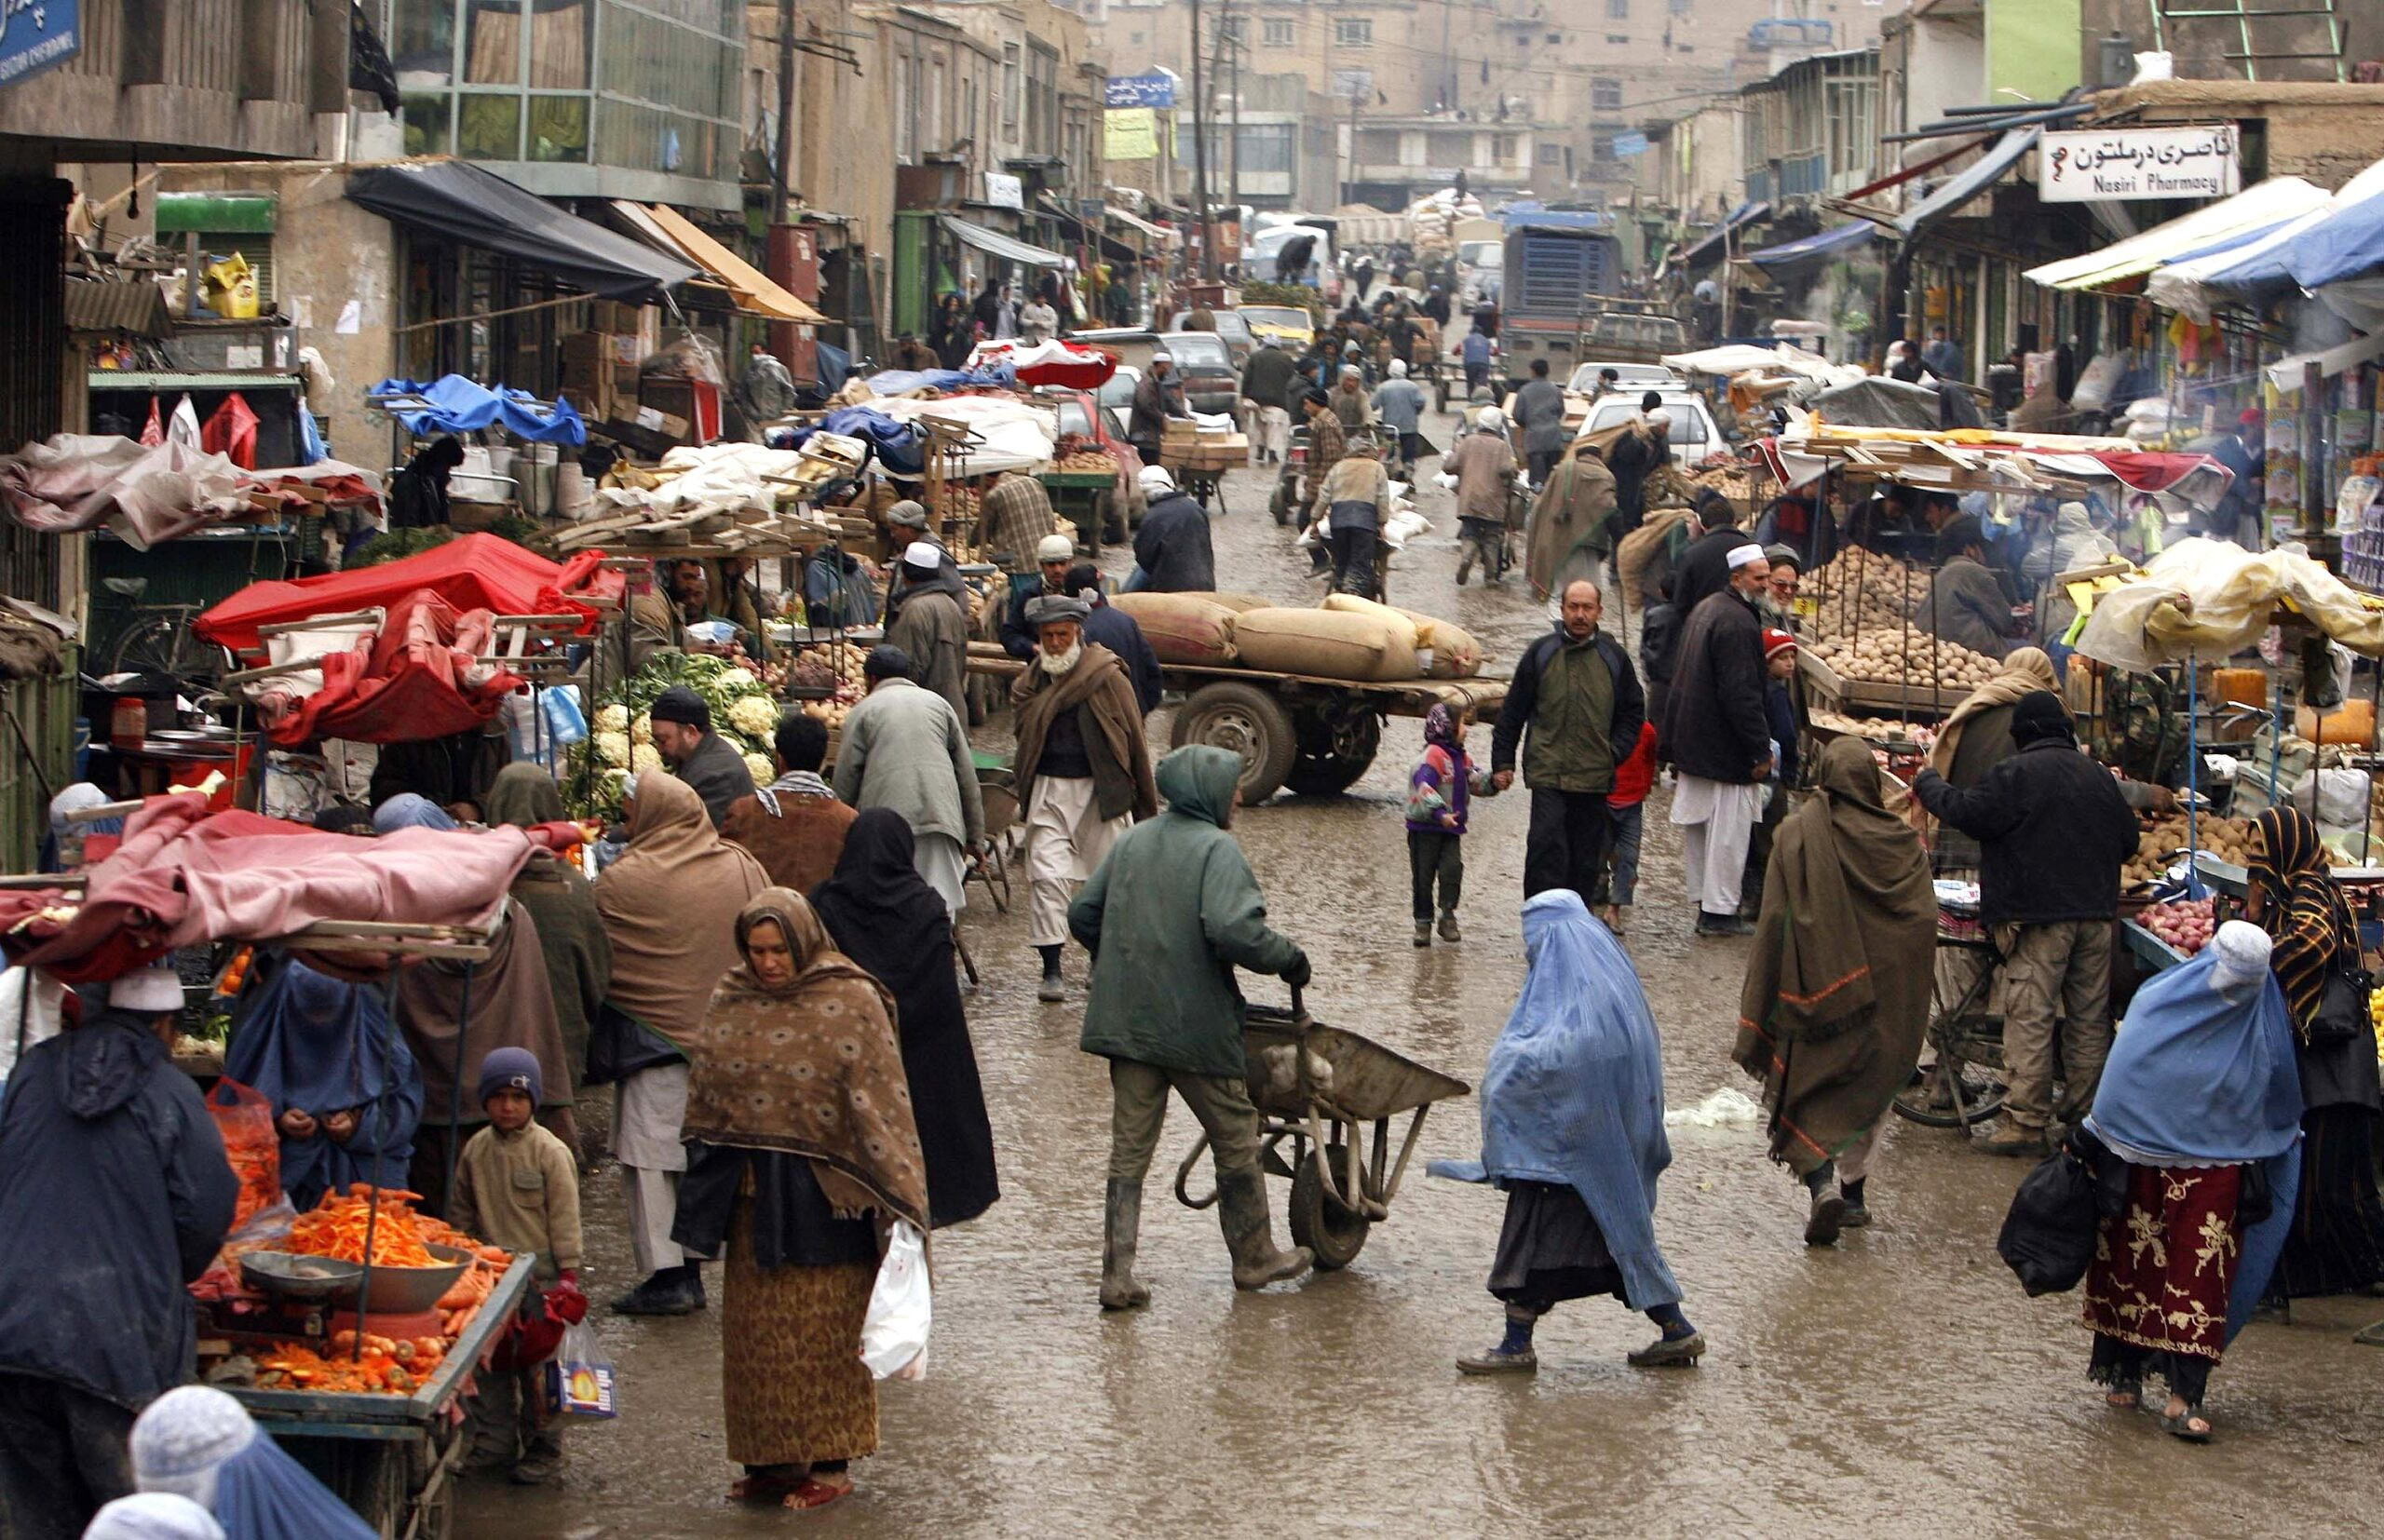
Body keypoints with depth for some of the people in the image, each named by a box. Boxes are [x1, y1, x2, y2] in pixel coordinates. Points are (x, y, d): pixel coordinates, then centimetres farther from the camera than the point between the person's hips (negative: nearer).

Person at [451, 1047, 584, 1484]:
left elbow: (565, 1218, -6)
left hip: (539, 1274, -5)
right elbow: (462, 1213, 16)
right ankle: (493, 1443, 20)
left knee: (538, 1365, -2)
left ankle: (542, 1451, 8)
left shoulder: (550, 1153, -8)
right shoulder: (476, 1150, 6)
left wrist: (568, 1273, -8)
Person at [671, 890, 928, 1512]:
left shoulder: (850, 1002, -9)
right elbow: (706, 1094, 15)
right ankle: (771, 1455, 20)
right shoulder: (731, 1001, 6)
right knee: (755, 1330, 10)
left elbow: (880, 1100, -12)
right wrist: (705, 1190, 16)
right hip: (750, 1197, 5)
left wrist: (899, 1197, -17)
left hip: (820, 1197, -5)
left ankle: (831, 1463, 10)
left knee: (823, 1330, 0)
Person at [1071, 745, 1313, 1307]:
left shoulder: (1130, 842, 9)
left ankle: (1117, 1275, 3)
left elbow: (1082, 914, 13)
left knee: (1129, 1150, 8)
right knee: (1236, 1140, 12)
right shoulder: (1217, 849, -12)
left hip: (1126, 1023, 6)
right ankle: (1254, 1258, 25)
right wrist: (1288, 958, -9)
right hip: (1199, 1026, -6)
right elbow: (1232, 930, -25)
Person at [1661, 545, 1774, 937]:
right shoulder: (1737, 622, -21)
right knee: (1728, 828, -3)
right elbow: (1742, 694, -24)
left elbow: (1681, 676, 20)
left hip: (1691, 740, 10)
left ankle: (1705, 901, 23)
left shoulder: (1704, 609, 12)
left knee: (1699, 824, 15)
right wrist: (1760, 750, -19)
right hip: (1725, 749, -10)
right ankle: (1719, 912, 0)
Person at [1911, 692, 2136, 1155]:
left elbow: (1965, 812, -8)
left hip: (2039, 915, -6)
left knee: (2030, 1020, -5)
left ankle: (2026, 1124, -8)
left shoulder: (2016, 775, -10)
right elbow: (2128, 840, 19)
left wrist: (1927, 783, 10)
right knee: (2090, 1019, 12)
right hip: (2096, 916, 6)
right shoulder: (2097, 775, 11)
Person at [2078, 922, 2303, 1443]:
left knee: (2202, 1277, -4)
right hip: (2144, 1165, 0)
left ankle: (2185, 1398, -6)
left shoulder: (2267, 1025, -2)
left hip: (2217, 1171, 0)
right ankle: (2122, 1371, 21)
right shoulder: (2156, 1005, -7)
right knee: (2134, 1264, 8)